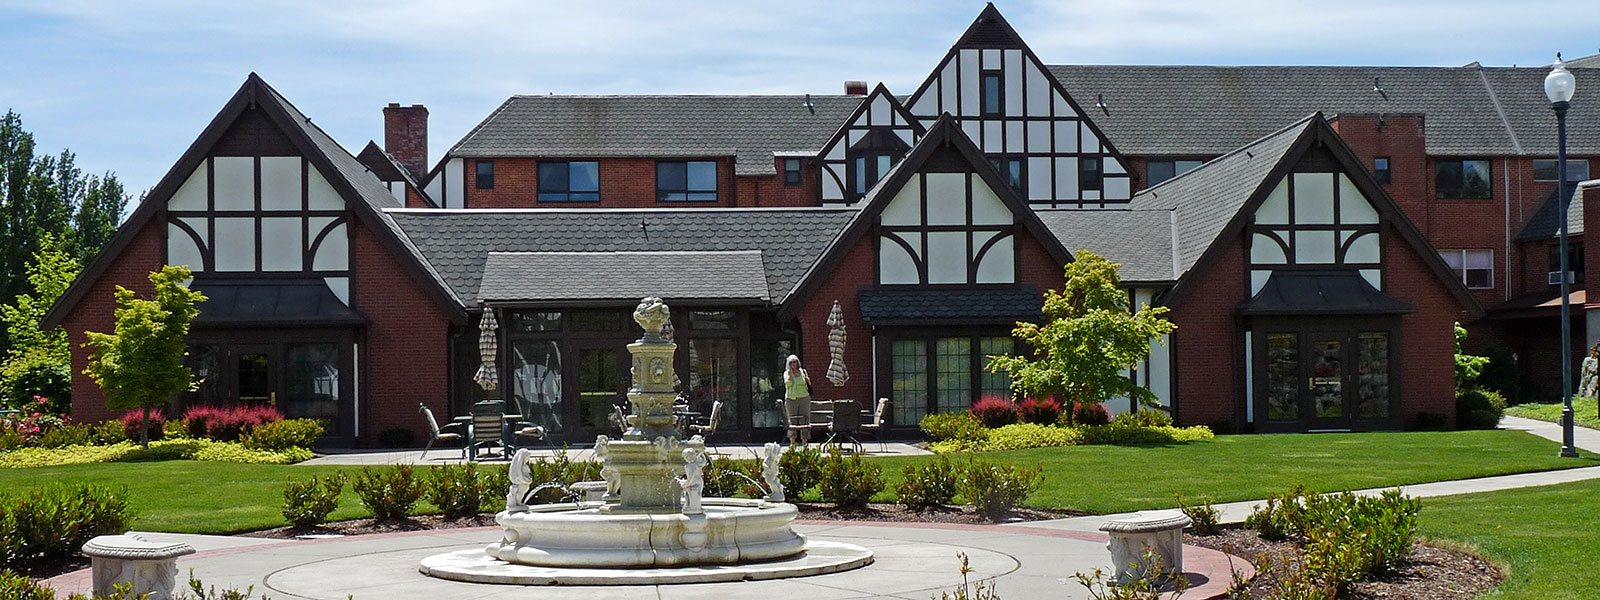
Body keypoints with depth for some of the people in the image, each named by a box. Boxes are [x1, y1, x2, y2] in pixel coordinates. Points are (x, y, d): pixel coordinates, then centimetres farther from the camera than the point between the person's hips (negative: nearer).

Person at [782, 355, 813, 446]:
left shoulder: (803, 372, 9)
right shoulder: (787, 373, 4)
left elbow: (808, 386, 13)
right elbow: (788, 383, -14)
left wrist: (808, 381, -7)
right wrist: (790, 373, -16)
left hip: (804, 398, 1)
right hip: (791, 399, -1)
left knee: (805, 420, -2)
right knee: (792, 421, -1)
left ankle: (804, 442, 3)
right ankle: (792, 442, 7)